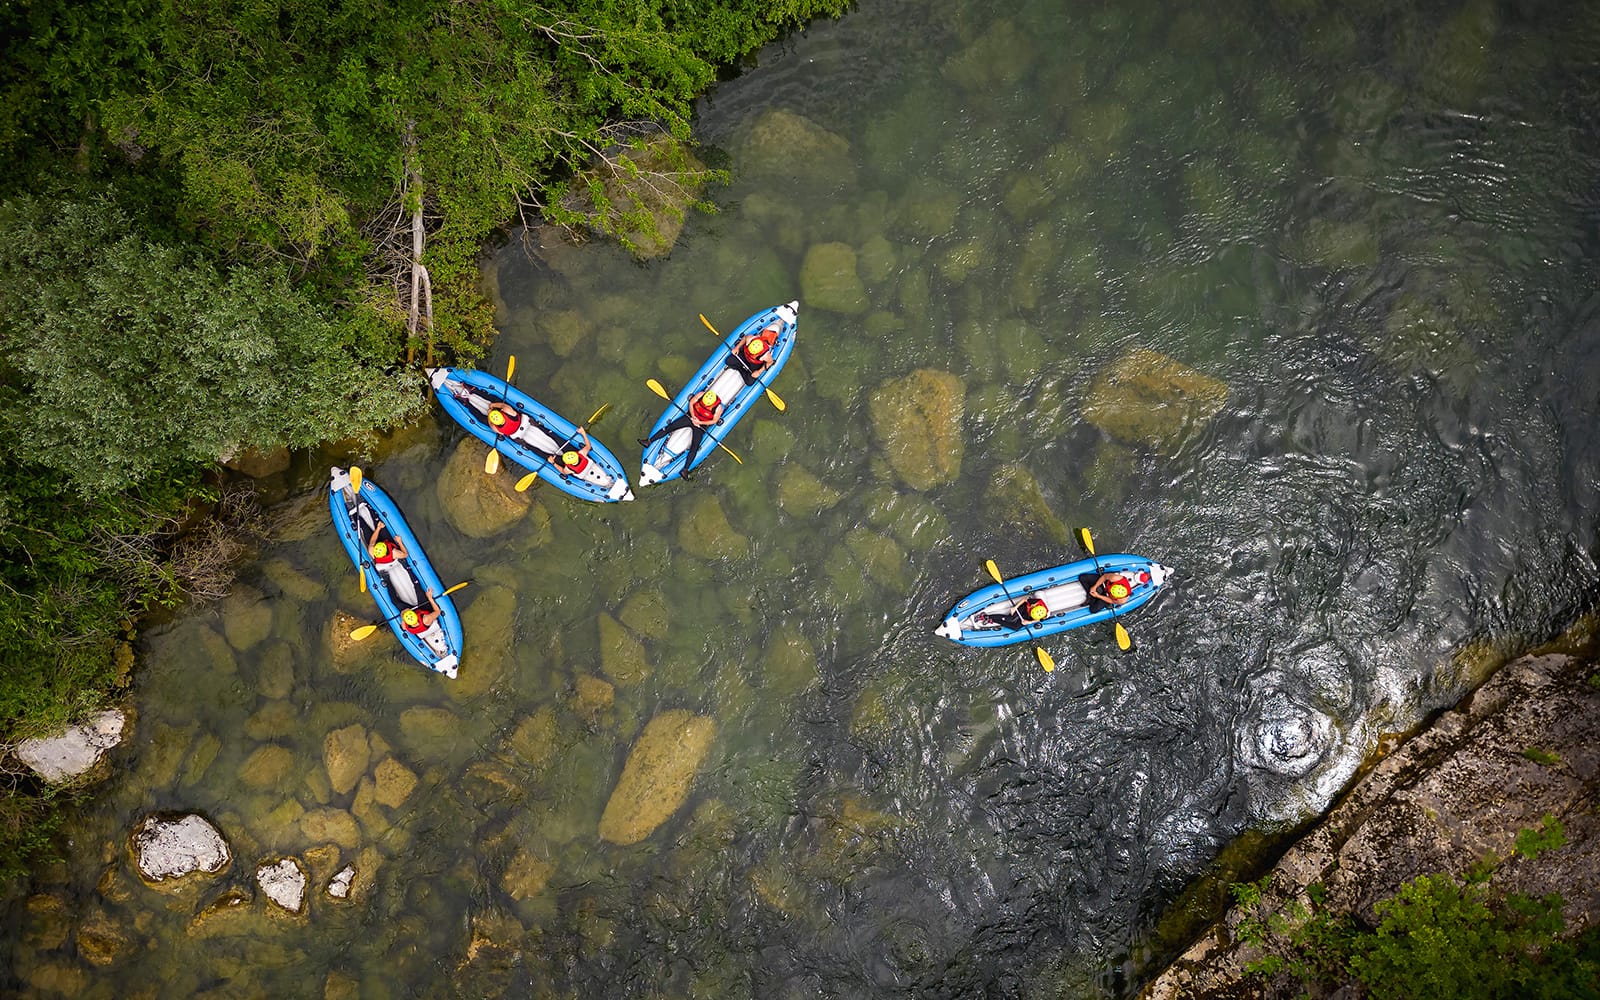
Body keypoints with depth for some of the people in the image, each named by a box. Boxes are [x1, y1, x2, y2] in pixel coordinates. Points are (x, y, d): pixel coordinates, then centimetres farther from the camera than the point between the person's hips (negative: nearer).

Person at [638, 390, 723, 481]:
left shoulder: (718, 408, -23)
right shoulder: (701, 395, -15)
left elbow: (714, 421, -14)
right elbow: (691, 403, -2)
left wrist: (699, 422, -21)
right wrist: (693, 416, -15)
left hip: (701, 426, -3)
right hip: (691, 416, 3)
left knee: (694, 448, -16)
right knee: (669, 427, -6)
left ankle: (685, 470, -18)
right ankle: (649, 441, 2)